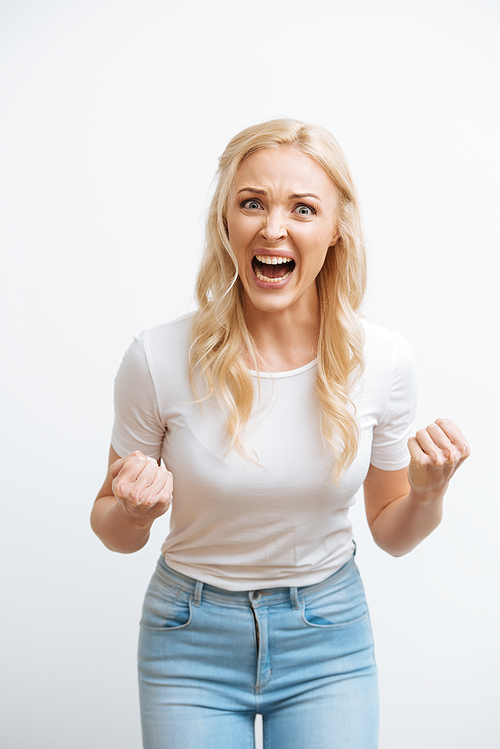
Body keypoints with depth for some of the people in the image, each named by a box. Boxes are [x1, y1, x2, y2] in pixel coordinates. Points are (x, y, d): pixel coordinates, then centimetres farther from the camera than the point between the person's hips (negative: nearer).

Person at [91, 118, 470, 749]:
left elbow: (391, 533, 2)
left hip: (330, 638, 1)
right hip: (193, 646, -1)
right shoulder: (159, 359, -18)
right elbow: (116, 533, -3)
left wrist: (428, 493, -18)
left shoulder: (381, 359, -12)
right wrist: (132, 509, -25)